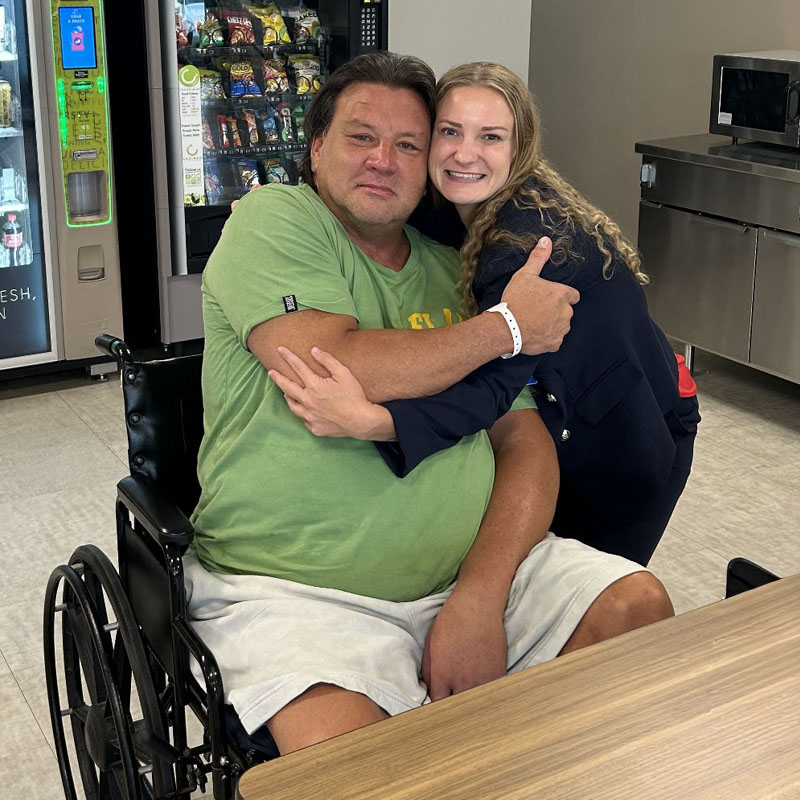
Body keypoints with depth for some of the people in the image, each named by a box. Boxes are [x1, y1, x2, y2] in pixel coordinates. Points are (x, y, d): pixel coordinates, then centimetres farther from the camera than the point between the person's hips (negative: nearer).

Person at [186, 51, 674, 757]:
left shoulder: (454, 274, 14)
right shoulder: (272, 221, -1)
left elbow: (526, 443, 6)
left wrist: (479, 600, -12)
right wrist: (506, 327, -7)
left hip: (472, 569, 6)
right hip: (295, 588, -5)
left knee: (640, 605, -11)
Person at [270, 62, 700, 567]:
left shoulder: (536, 236, -33)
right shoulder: (456, 215, -8)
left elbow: (497, 383, -43)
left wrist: (370, 421, -60)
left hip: (625, 435, -6)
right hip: (558, 422, 7)